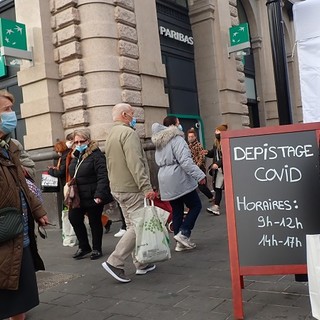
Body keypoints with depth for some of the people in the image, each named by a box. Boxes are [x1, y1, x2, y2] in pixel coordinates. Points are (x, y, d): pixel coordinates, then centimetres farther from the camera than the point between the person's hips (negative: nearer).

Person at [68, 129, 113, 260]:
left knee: (95, 222, 6)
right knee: (74, 219, 8)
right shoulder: (76, 156, 12)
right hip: (78, 197, 8)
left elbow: (102, 177, -21)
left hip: (93, 196, -7)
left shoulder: (96, 155, -14)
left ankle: (96, 249, 23)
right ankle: (84, 247, 27)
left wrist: (99, 195, -28)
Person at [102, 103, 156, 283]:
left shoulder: (111, 135, 19)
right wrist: (147, 187, -24)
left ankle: (141, 264, 18)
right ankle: (115, 262, -7)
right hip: (132, 189, -10)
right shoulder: (128, 133, -12)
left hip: (118, 188, 10)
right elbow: (135, 163, -23)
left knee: (133, 226, 13)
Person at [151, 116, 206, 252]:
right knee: (195, 206, 3)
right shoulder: (176, 138, -11)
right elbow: (185, 160, -20)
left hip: (165, 180, 8)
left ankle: (180, 243, 12)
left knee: (177, 210, 11)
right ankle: (183, 233, -9)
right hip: (179, 178, -8)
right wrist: (199, 175, -21)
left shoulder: (159, 142, 17)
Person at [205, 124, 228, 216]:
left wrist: (218, 163, -28)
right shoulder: (216, 142, 10)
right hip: (218, 169, 8)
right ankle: (216, 206, 12)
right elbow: (214, 153, 20)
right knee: (217, 187, 7)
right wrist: (208, 153, 0)